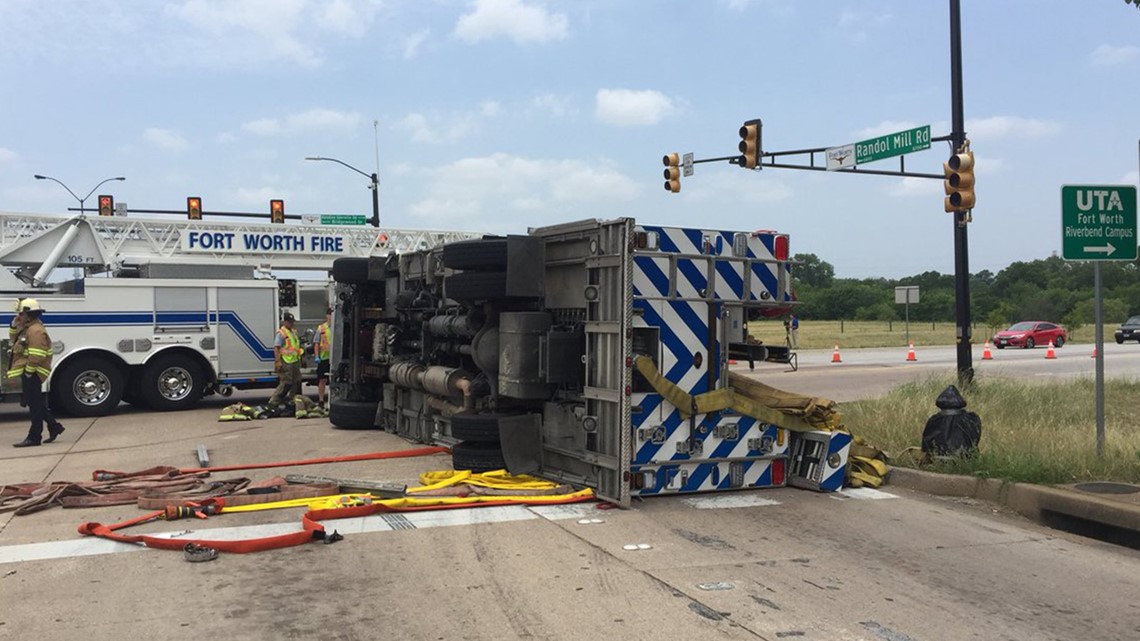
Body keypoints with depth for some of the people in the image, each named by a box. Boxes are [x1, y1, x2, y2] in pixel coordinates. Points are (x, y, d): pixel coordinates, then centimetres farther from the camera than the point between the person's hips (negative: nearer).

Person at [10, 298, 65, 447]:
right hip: (29, 372, 11)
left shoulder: (36, 330, -18)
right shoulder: (27, 328, 16)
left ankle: (34, 437, -2)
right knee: (35, 403, 16)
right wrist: (14, 324, 15)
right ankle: (54, 426, 22)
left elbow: (36, 355, -24)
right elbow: (14, 338, 31)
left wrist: (29, 371, -22)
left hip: (32, 373, -11)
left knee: (35, 404, -5)